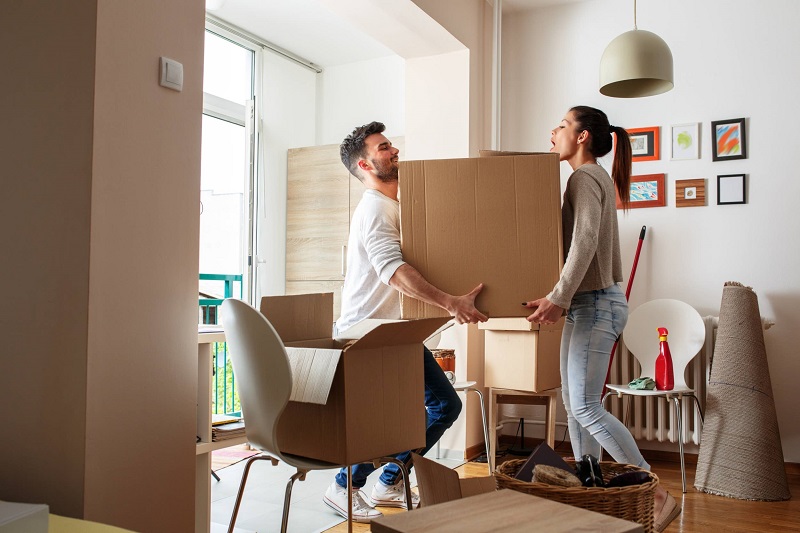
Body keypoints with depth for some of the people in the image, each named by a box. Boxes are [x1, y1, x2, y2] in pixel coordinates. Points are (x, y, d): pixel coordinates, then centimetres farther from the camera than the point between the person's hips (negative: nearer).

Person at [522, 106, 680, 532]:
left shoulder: (586, 177, -12)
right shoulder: (595, 177, 18)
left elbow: (585, 242, -25)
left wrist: (558, 297, -28)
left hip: (596, 304, -10)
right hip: (587, 304, 10)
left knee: (586, 408, -10)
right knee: (574, 402, 12)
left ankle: (658, 496, -3)